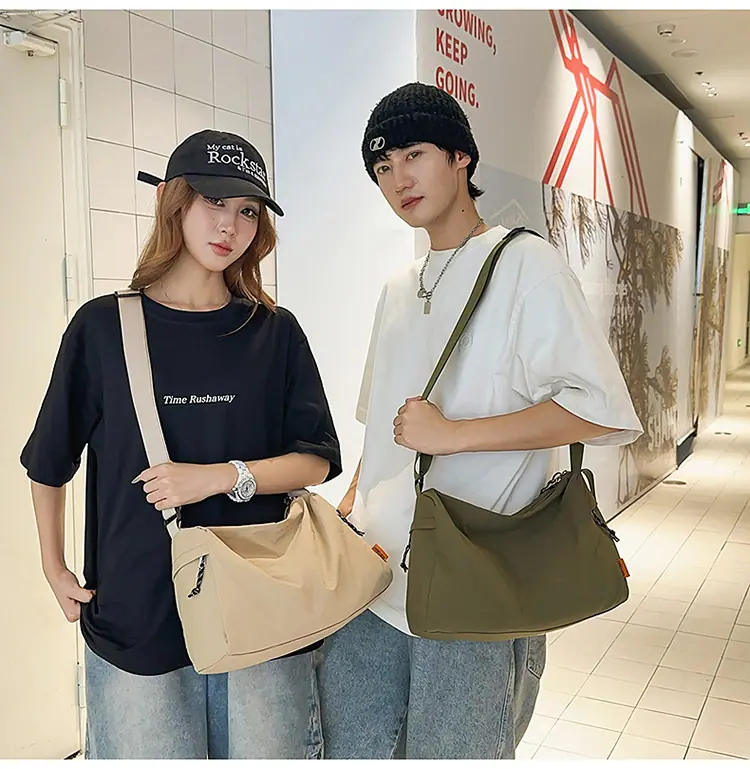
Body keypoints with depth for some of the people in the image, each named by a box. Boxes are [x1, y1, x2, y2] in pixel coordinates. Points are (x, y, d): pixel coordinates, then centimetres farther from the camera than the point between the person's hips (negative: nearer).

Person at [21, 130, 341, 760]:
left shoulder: (274, 332, 2)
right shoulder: (104, 326, -1)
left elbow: (317, 460, -1)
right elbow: (49, 461, 9)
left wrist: (223, 476, -14)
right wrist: (54, 568, 10)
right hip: (135, 613, -1)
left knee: (270, 754, 11)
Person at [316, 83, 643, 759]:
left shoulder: (523, 263, -6)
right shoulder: (398, 292, 18)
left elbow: (602, 411, -17)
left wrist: (453, 434, -16)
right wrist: (349, 508, 10)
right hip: (372, 578, 7)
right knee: (349, 749, 14)